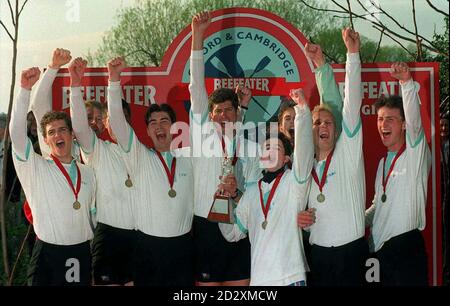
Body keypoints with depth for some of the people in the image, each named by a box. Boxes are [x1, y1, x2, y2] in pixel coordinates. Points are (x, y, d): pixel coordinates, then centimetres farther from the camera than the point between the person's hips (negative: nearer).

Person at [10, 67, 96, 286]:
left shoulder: (87, 173, 11)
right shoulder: (35, 168, -1)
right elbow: (17, 131, -15)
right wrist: (25, 89, -24)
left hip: (81, 253, 4)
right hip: (47, 253, -3)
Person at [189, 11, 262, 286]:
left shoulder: (251, 147, 8)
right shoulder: (203, 134, 4)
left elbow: (254, 189, 11)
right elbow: (197, 88, -2)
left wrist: (239, 196, -13)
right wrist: (198, 38, -8)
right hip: (205, 225, -2)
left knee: (240, 282, 3)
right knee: (207, 282, 1)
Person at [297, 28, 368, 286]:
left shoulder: (348, 152, 0)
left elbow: (352, 102, -8)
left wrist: (353, 52, -14)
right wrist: (299, 219, -3)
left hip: (351, 251, -4)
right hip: (318, 253, 4)